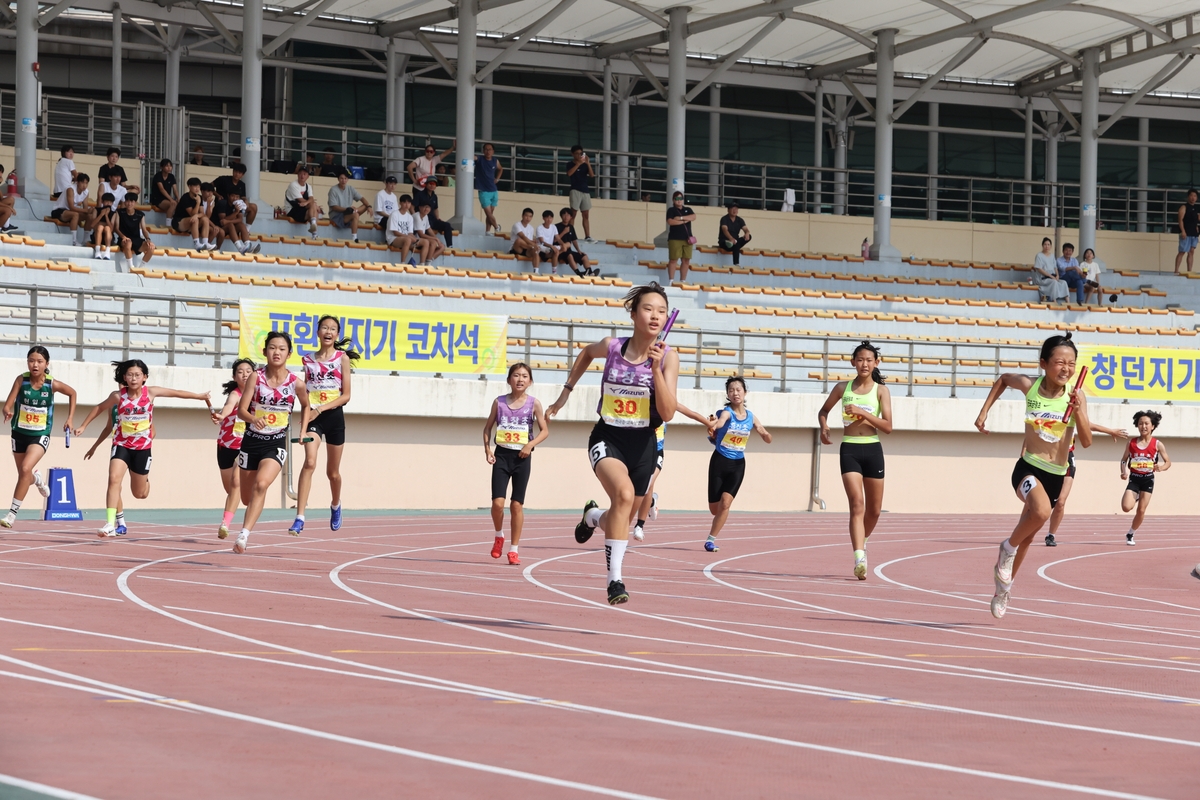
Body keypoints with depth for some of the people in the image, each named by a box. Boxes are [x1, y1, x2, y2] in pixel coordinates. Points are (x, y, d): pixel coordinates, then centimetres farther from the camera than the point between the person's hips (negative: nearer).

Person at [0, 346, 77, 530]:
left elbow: (72, 393, 7)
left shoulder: (52, 384, -14)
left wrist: (70, 418, 4)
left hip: (40, 435, -2)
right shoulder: (21, 380, -15)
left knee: (25, 469, -26)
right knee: (25, 476, 18)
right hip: (19, 433, 2)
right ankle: (37, 478, 58)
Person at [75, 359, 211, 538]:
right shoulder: (118, 396, -10)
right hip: (122, 445, -1)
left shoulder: (150, 392, -10)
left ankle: (145, 480, 51)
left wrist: (200, 396, 7)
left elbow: (177, 393, 0)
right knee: (114, 479, -24)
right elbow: (100, 408, 7)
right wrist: (83, 426, 11)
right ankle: (110, 525, -25)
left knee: (140, 494, 11)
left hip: (142, 447, 1)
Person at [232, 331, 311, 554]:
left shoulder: (296, 383, -7)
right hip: (251, 441, 1)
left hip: (276, 444, -1)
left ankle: (244, 535, -29)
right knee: (247, 498, 11)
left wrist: (303, 431, 4)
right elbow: (241, 410, -13)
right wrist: (253, 418, -33)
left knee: (261, 485, -28)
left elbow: (305, 405, 15)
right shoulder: (256, 377, -9)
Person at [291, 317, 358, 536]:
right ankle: (299, 518, -27)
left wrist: (321, 409, -16)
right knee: (310, 462, -21)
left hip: (334, 416, 0)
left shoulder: (342, 358, -1)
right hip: (313, 417, 0)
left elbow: (346, 395, -4)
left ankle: (335, 505, 44)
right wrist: (307, 409, 5)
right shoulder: (308, 359, 7)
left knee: (333, 472, 13)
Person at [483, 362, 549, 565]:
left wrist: (531, 444, -13)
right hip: (502, 455, 1)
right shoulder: (499, 402, 2)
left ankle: (513, 550, 10)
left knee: (517, 504, 1)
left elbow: (545, 430, 3)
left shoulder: (534, 403, -1)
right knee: (498, 502, -10)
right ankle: (499, 536, 18)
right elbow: (488, 427, 11)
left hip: (522, 457, -1)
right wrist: (487, 449, -2)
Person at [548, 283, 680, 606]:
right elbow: (586, 353, 20)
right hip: (607, 437, -2)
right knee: (624, 492, -32)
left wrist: (656, 369, -25)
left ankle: (593, 516, 53)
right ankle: (615, 578, -28)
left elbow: (667, 413, -17)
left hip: (642, 444, 2)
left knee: (622, 519, 15)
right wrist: (566, 391, 20)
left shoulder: (668, 357, -9)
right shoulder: (611, 347, -6)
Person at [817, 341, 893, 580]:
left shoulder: (881, 390, 3)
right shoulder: (843, 388, 7)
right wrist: (824, 427, 0)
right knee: (857, 504, -17)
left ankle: (862, 540, 39)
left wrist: (862, 412, -16)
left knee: (874, 510, 10)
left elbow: (887, 426, -5)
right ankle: (859, 558, -26)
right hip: (849, 450, -1)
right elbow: (823, 411, 21)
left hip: (873, 450, 1)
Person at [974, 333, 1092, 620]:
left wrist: (1078, 410, -28)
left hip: (1056, 476, 3)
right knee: (1042, 511, -35)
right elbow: (1003, 379, 14)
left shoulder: (1076, 395, -8)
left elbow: (1086, 441, -14)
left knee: (1027, 536, 18)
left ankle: (1004, 587, 43)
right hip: (1028, 468, -3)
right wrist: (984, 412, 9)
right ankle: (1008, 548, -7)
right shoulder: (1029, 386, -8)